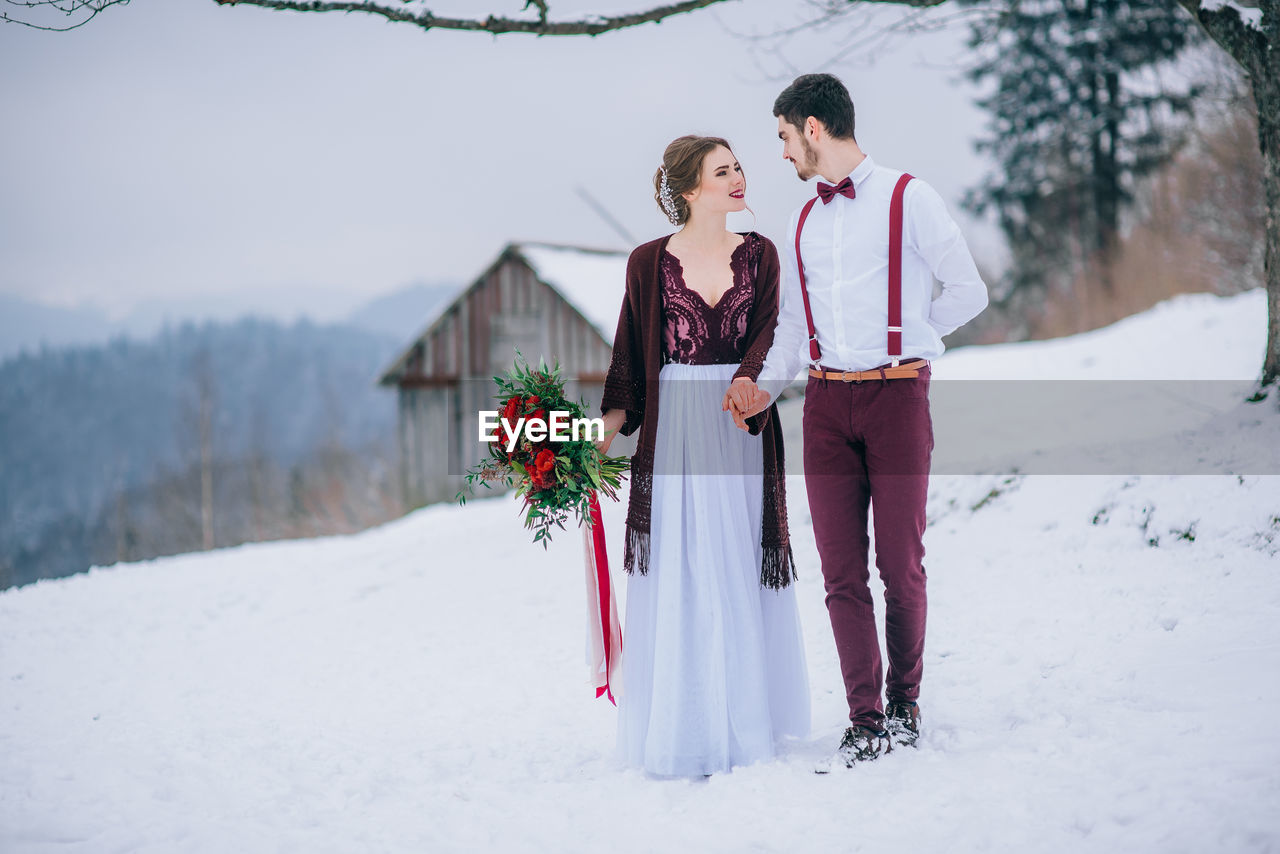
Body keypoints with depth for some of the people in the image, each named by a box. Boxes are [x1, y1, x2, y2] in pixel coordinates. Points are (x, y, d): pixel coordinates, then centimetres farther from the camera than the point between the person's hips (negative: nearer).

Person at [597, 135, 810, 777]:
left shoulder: (759, 256, 7)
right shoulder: (649, 263, 2)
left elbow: (767, 338, -5)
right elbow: (630, 362, 5)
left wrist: (745, 385, -25)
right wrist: (605, 431, -8)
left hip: (742, 428, 2)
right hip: (672, 428, -1)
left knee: (741, 568, 4)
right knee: (676, 575, -2)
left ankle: (743, 719, 15)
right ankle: (681, 731, 5)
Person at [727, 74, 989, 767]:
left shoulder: (907, 199, -1)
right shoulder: (805, 220, 16)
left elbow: (968, 291, -1)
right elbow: (792, 320, 16)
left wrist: (899, 337, 6)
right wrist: (766, 385, 0)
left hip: (898, 395, -5)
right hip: (827, 403, 5)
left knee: (901, 564, -1)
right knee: (841, 571, 0)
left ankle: (905, 702, 16)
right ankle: (866, 720, 4)